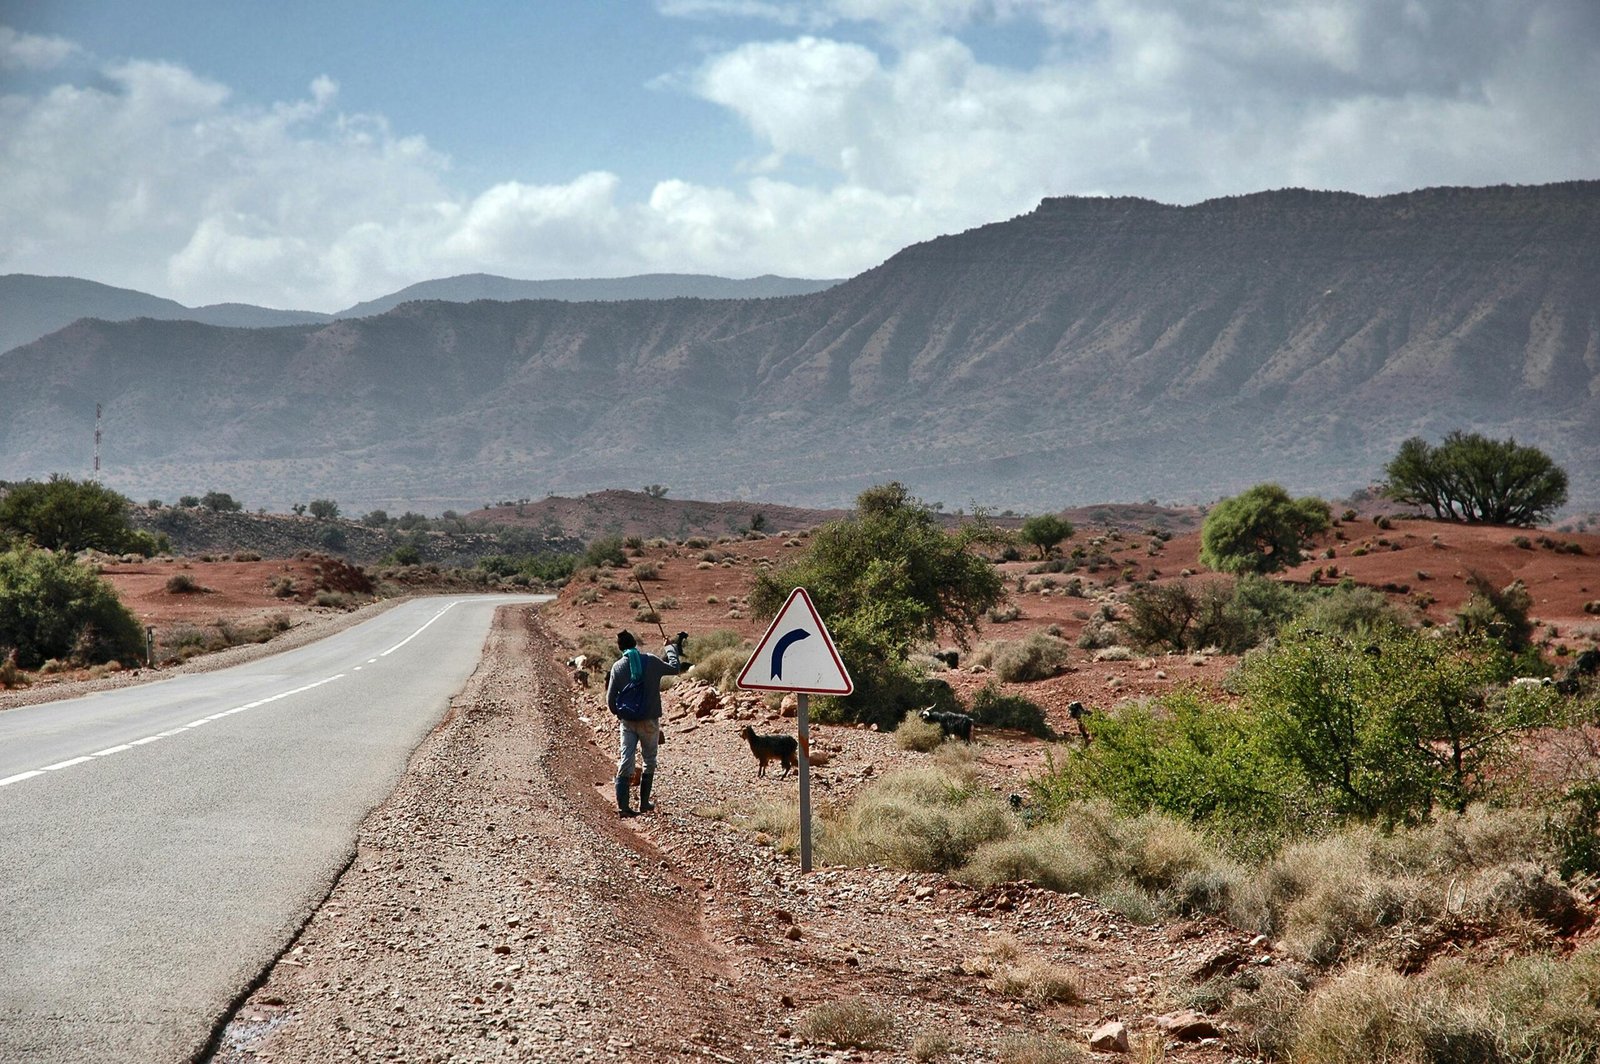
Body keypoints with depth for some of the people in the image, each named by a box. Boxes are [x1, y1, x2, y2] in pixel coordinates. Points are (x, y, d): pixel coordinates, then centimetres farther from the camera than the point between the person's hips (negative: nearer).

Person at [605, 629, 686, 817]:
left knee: (625, 762, 0)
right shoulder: (652, 662, -6)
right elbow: (675, 668, 11)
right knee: (649, 762, 15)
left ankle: (622, 806, -7)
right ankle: (644, 803, 18)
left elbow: (610, 700, 0)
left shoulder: (618, 667, -2)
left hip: (627, 722, 1)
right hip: (649, 721, -1)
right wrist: (671, 649, 26)